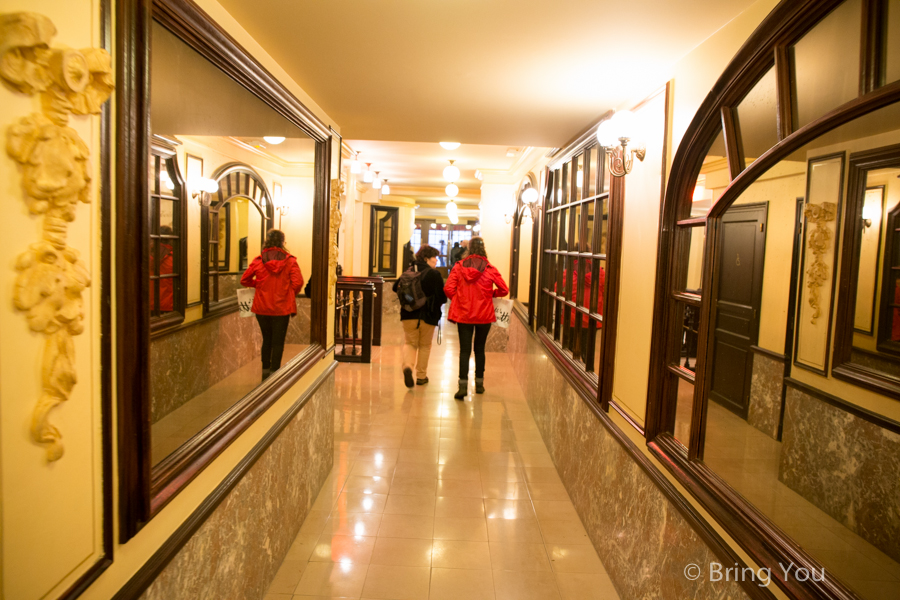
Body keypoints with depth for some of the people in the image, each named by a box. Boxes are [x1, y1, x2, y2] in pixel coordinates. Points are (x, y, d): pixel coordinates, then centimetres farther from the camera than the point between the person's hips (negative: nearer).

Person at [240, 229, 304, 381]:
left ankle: (265, 371, 22)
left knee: (266, 339, 18)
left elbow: (244, 280, 1)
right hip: (282, 307, -2)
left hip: (262, 307, 2)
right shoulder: (290, 261, -7)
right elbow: (298, 282, -14)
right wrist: (290, 294, 4)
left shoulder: (258, 260, -2)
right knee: (278, 341, 6)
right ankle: (274, 371, 6)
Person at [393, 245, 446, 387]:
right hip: (428, 315, -3)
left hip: (408, 315, 3)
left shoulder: (408, 272, 2)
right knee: (425, 345, 15)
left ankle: (407, 365, -14)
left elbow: (396, 287, 8)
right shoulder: (434, 274, -11)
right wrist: (437, 303, 9)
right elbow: (442, 296, -13)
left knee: (411, 343, 15)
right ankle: (421, 376, 20)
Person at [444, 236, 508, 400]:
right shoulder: (490, 269, -5)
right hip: (484, 315, 0)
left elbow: (448, 288, -10)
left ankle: (463, 385, -9)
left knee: (464, 350, 3)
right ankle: (479, 383, 24)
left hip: (463, 314, 0)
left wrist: (458, 299, 8)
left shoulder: (458, 267, -5)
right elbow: (504, 290, -3)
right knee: (480, 349, 15)